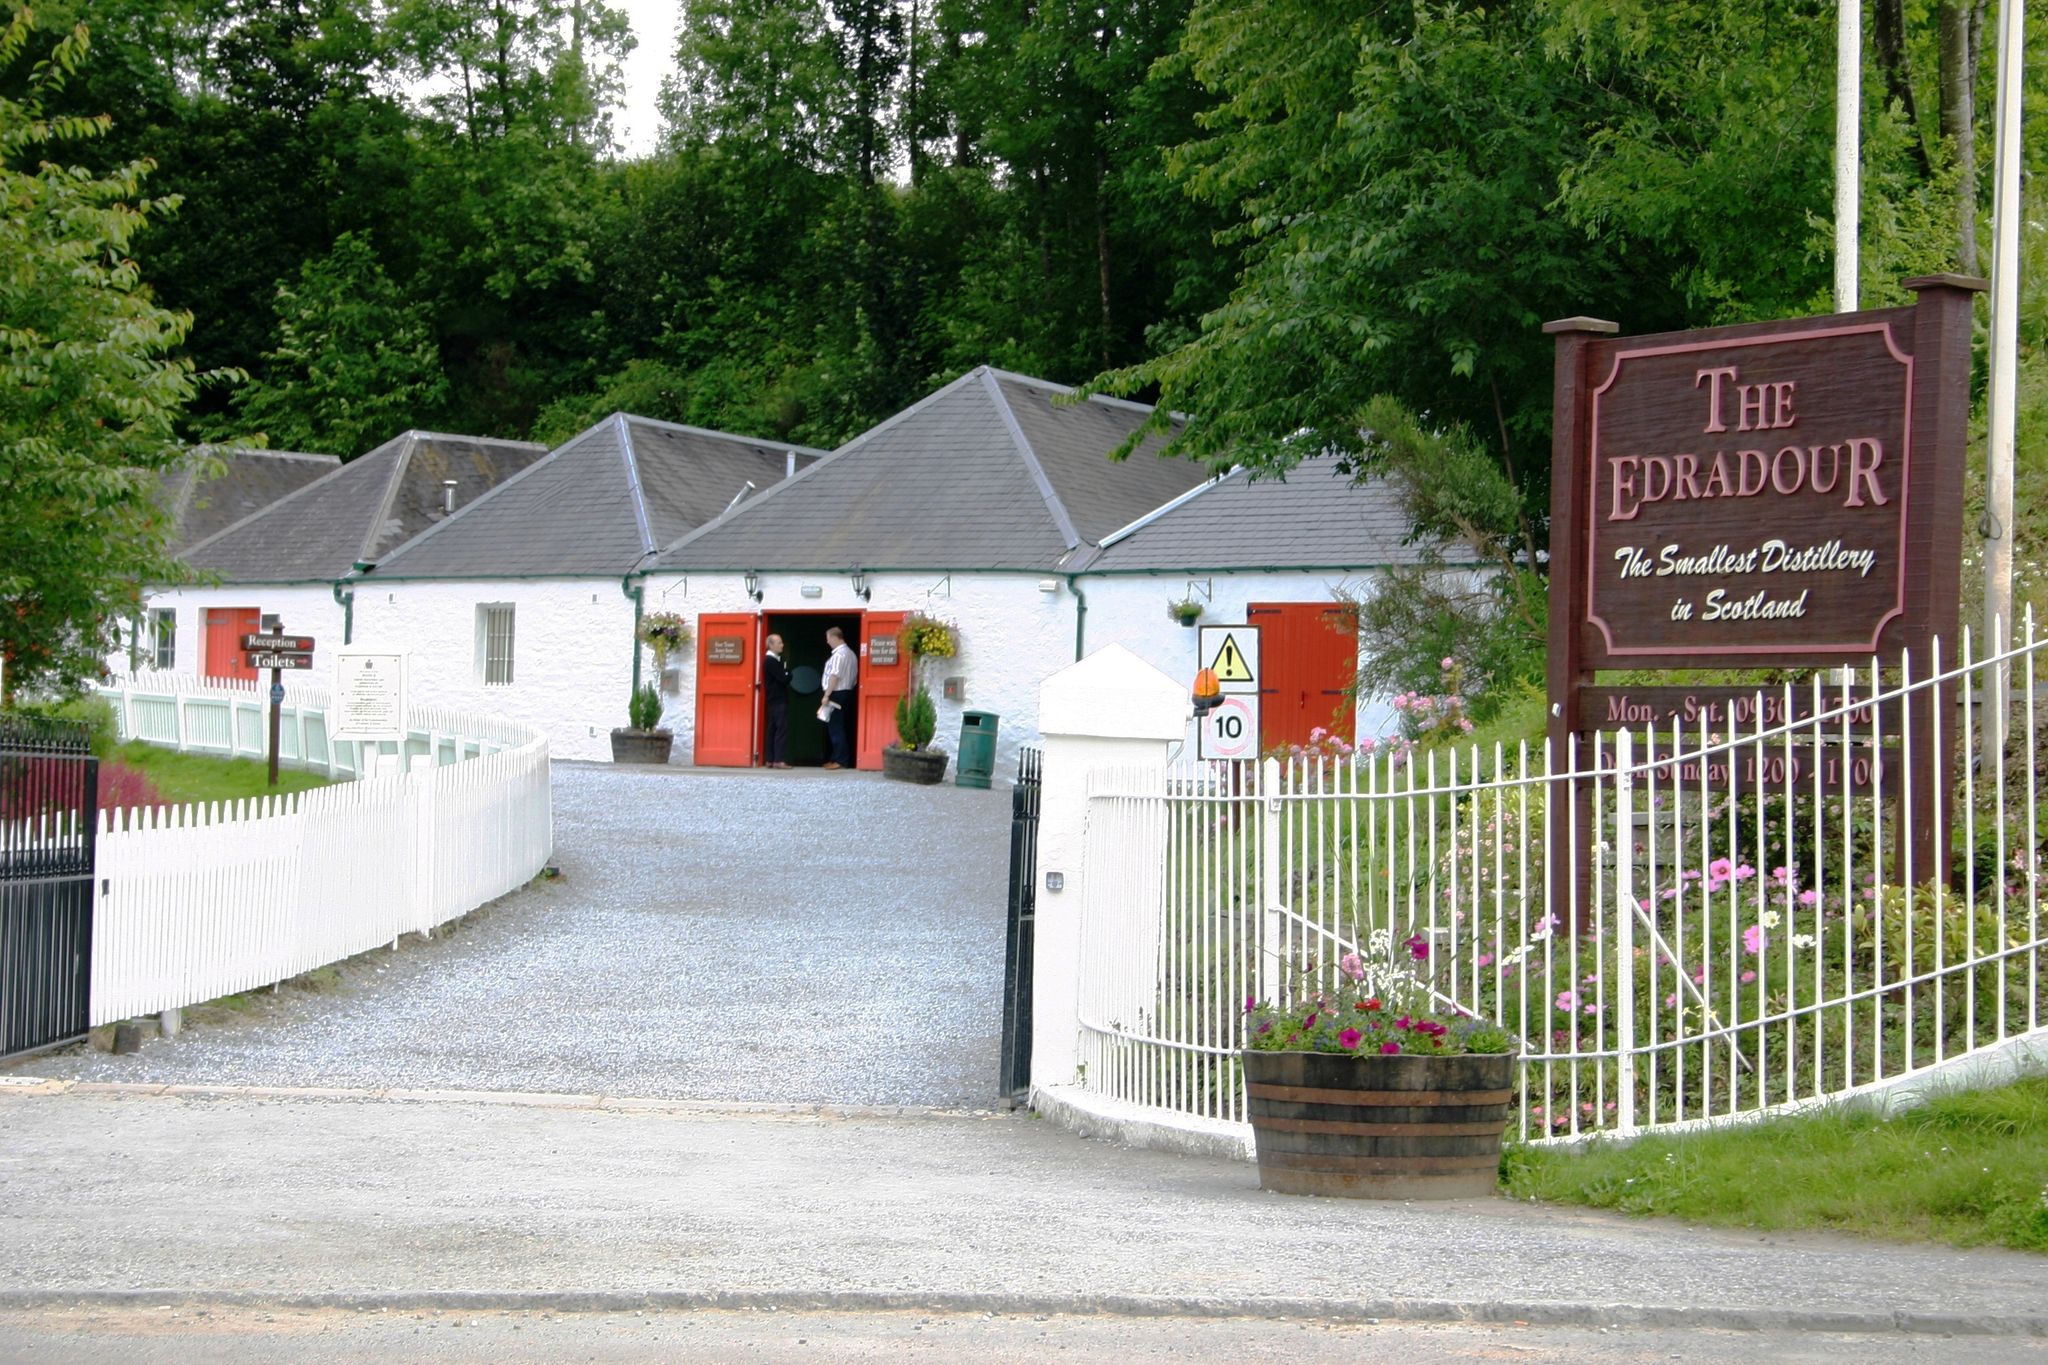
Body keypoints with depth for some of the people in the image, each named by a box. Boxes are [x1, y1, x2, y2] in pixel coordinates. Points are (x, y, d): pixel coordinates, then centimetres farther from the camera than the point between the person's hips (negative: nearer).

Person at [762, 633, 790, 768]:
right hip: (778, 701, -10)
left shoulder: (771, 660, 16)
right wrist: (788, 672, -1)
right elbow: (784, 678, -20)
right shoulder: (771, 661, -16)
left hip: (774, 701, 10)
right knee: (782, 730, -10)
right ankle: (778, 760, -13)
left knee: (773, 730, 10)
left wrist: (786, 674, -1)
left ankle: (769, 759, 11)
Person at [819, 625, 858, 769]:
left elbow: (835, 676, -22)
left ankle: (841, 760, -6)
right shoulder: (851, 654, 14)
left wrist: (827, 695, -20)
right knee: (841, 728, 13)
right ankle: (837, 758, 17)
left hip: (837, 694, -10)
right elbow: (854, 677, 16)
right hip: (847, 692, 10)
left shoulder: (839, 654, -16)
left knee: (836, 727, -6)